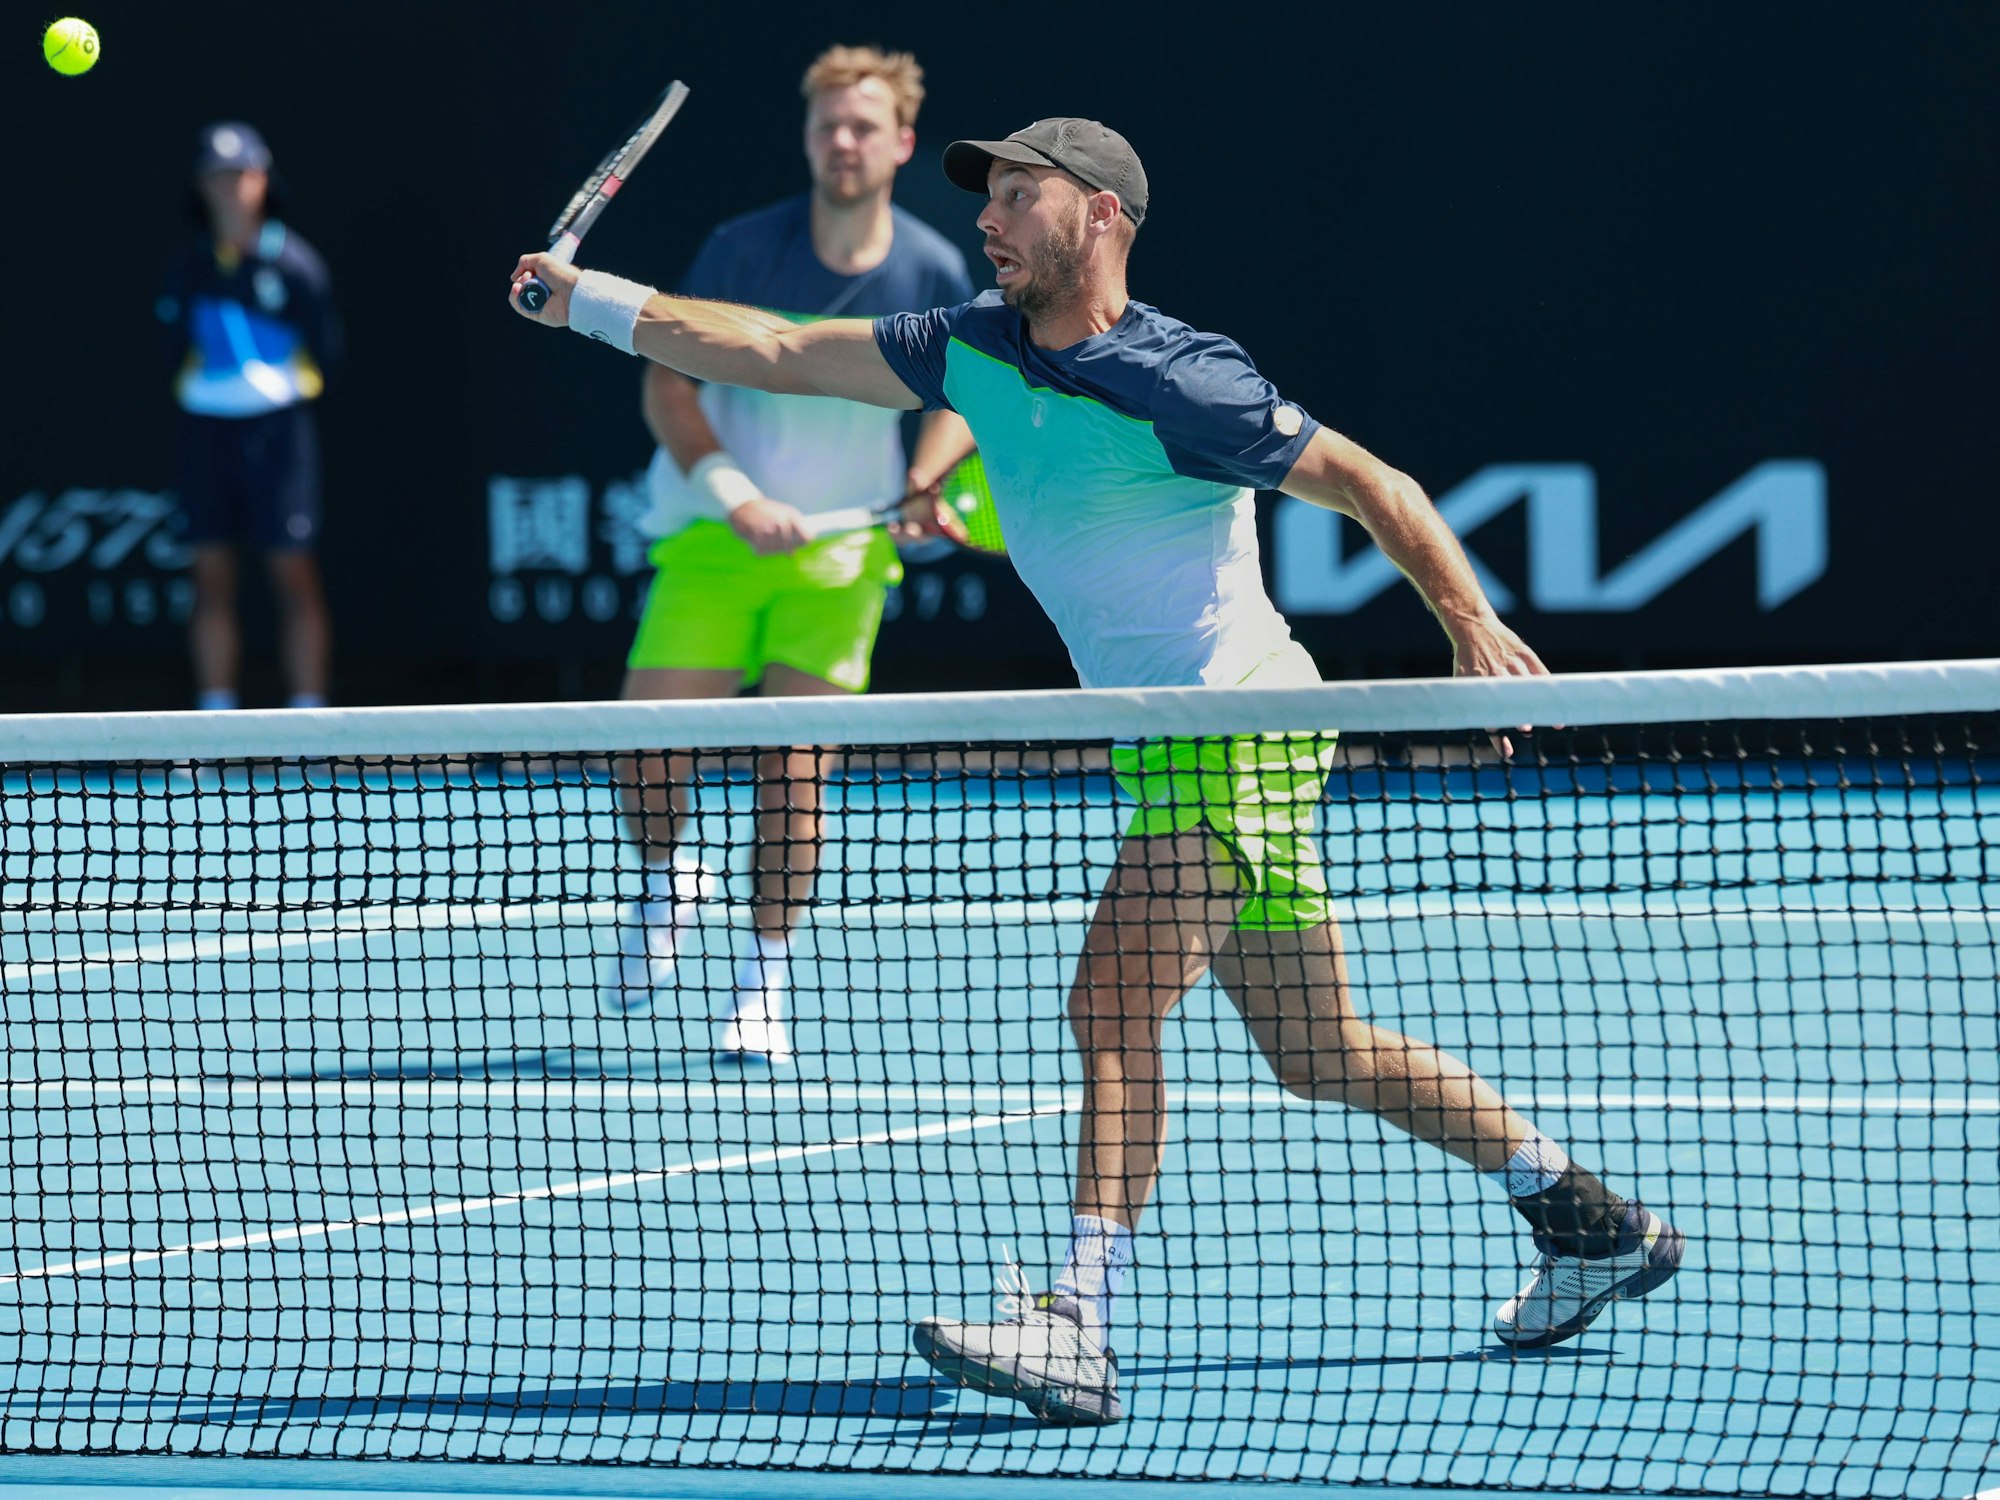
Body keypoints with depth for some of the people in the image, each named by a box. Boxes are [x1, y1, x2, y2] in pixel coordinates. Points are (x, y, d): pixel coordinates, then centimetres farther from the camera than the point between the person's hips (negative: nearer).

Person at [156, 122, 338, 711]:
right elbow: (176, 342, 15)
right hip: (206, 424, 4)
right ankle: (216, 711, 10)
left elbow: (326, 348, 0)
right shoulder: (189, 265, 7)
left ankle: (308, 709, -1)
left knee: (294, 573, -4)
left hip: (276, 422, -4)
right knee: (212, 575, 5)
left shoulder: (292, 260, -5)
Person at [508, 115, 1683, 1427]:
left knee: (1114, 1007, -20)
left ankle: (1078, 1332, -25)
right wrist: (591, 300, 5)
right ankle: (1591, 1217, 29)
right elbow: (773, 352, 8)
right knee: (1320, 1053, 15)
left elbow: (1374, 486, -11)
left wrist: (1472, 620, -20)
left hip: (1236, 723, -9)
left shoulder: (1178, 383, -18)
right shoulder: (973, 350, 4)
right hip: (1166, 742, 9)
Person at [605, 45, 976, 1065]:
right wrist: (734, 494, -19)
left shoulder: (932, 273, -4)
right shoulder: (745, 250, -9)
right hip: (715, 540, 0)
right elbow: (668, 383, -6)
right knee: (646, 752, -8)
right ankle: (666, 883, 25)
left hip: (841, 551, 0)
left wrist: (924, 488, -7)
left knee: (795, 768, -8)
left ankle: (763, 989, 5)